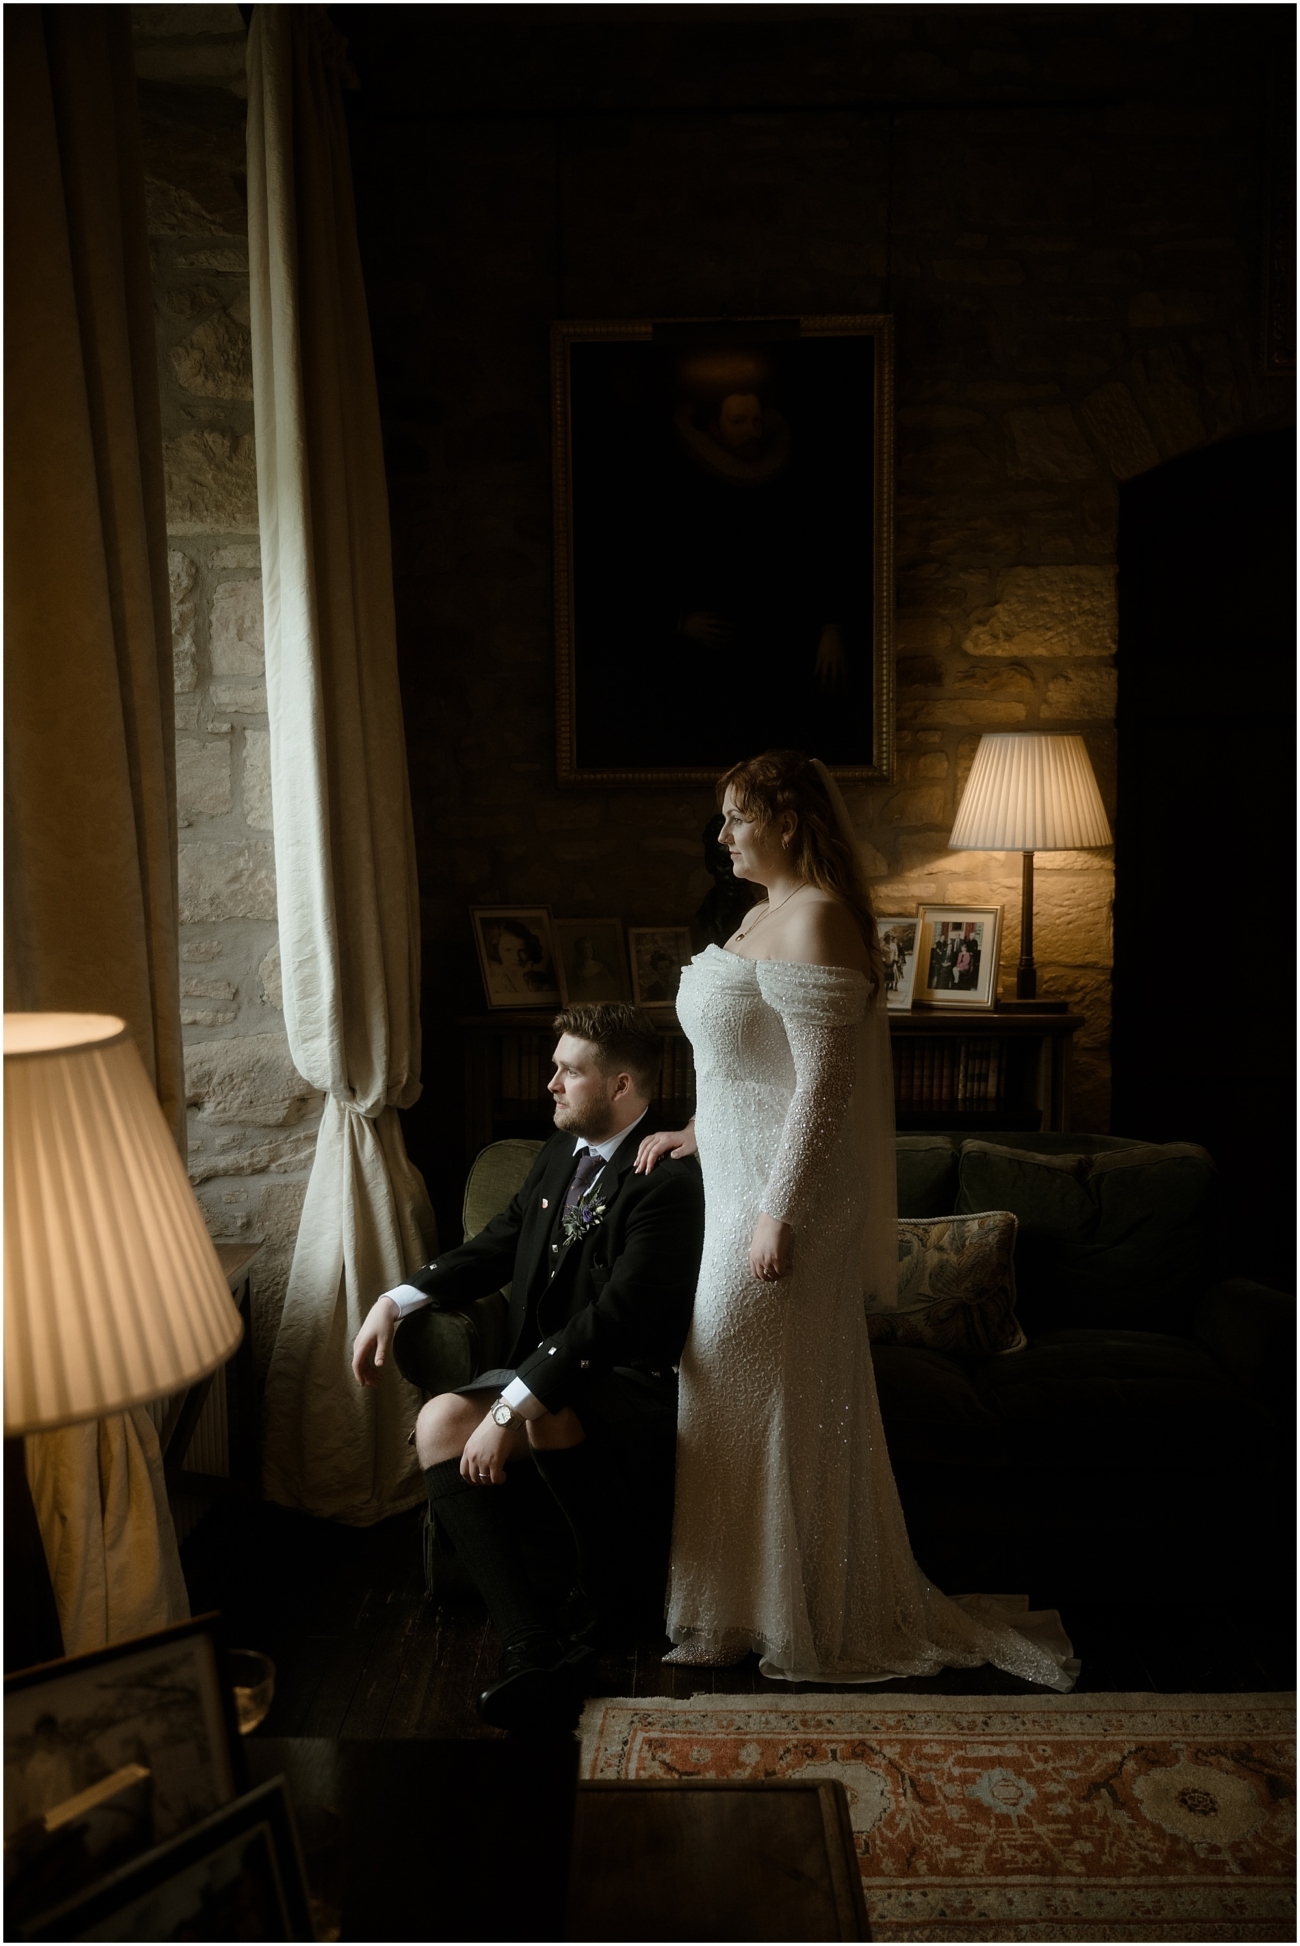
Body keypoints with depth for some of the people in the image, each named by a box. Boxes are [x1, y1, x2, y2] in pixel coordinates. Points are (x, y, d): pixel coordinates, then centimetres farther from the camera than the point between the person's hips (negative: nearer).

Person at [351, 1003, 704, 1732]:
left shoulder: (669, 1181, -18)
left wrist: (511, 1407, -31)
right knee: (440, 1422, -18)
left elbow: (614, 1318, -26)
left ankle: (607, 1584, -9)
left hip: (635, 1391, -8)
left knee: (549, 1410, -38)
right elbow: (495, 1248, 16)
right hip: (549, 1367, 8)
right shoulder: (561, 1154, 11)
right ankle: (536, 1648, -21)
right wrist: (398, 1301, 3)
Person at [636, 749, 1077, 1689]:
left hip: (787, 1191, -10)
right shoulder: (767, 915, 13)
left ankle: (762, 1614, 19)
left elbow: (822, 1082, -23)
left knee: (763, 1395, 2)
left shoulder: (816, 918, -18)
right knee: (764, 1395, 17)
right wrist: (696, 1133, 16)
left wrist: (778, 1215, -23)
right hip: (746, 1181, 10)